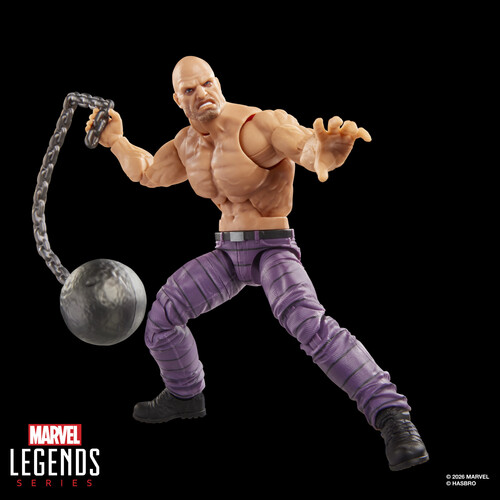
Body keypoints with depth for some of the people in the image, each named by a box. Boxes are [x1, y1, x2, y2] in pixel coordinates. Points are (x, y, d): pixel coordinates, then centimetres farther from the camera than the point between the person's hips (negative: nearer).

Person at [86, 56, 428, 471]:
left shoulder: (261, 125, -19)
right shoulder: (190, 143, 5)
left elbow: (311, 147, -39)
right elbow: (149, 174, 23)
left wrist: (328, 150, -62)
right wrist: (116, 141, 13)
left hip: (273, 250, -7)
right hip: (230, 253, 7)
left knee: (309, 323, -33)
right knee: (163, 312, 8)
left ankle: (393, 418, -34)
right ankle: (185, 397, 34)